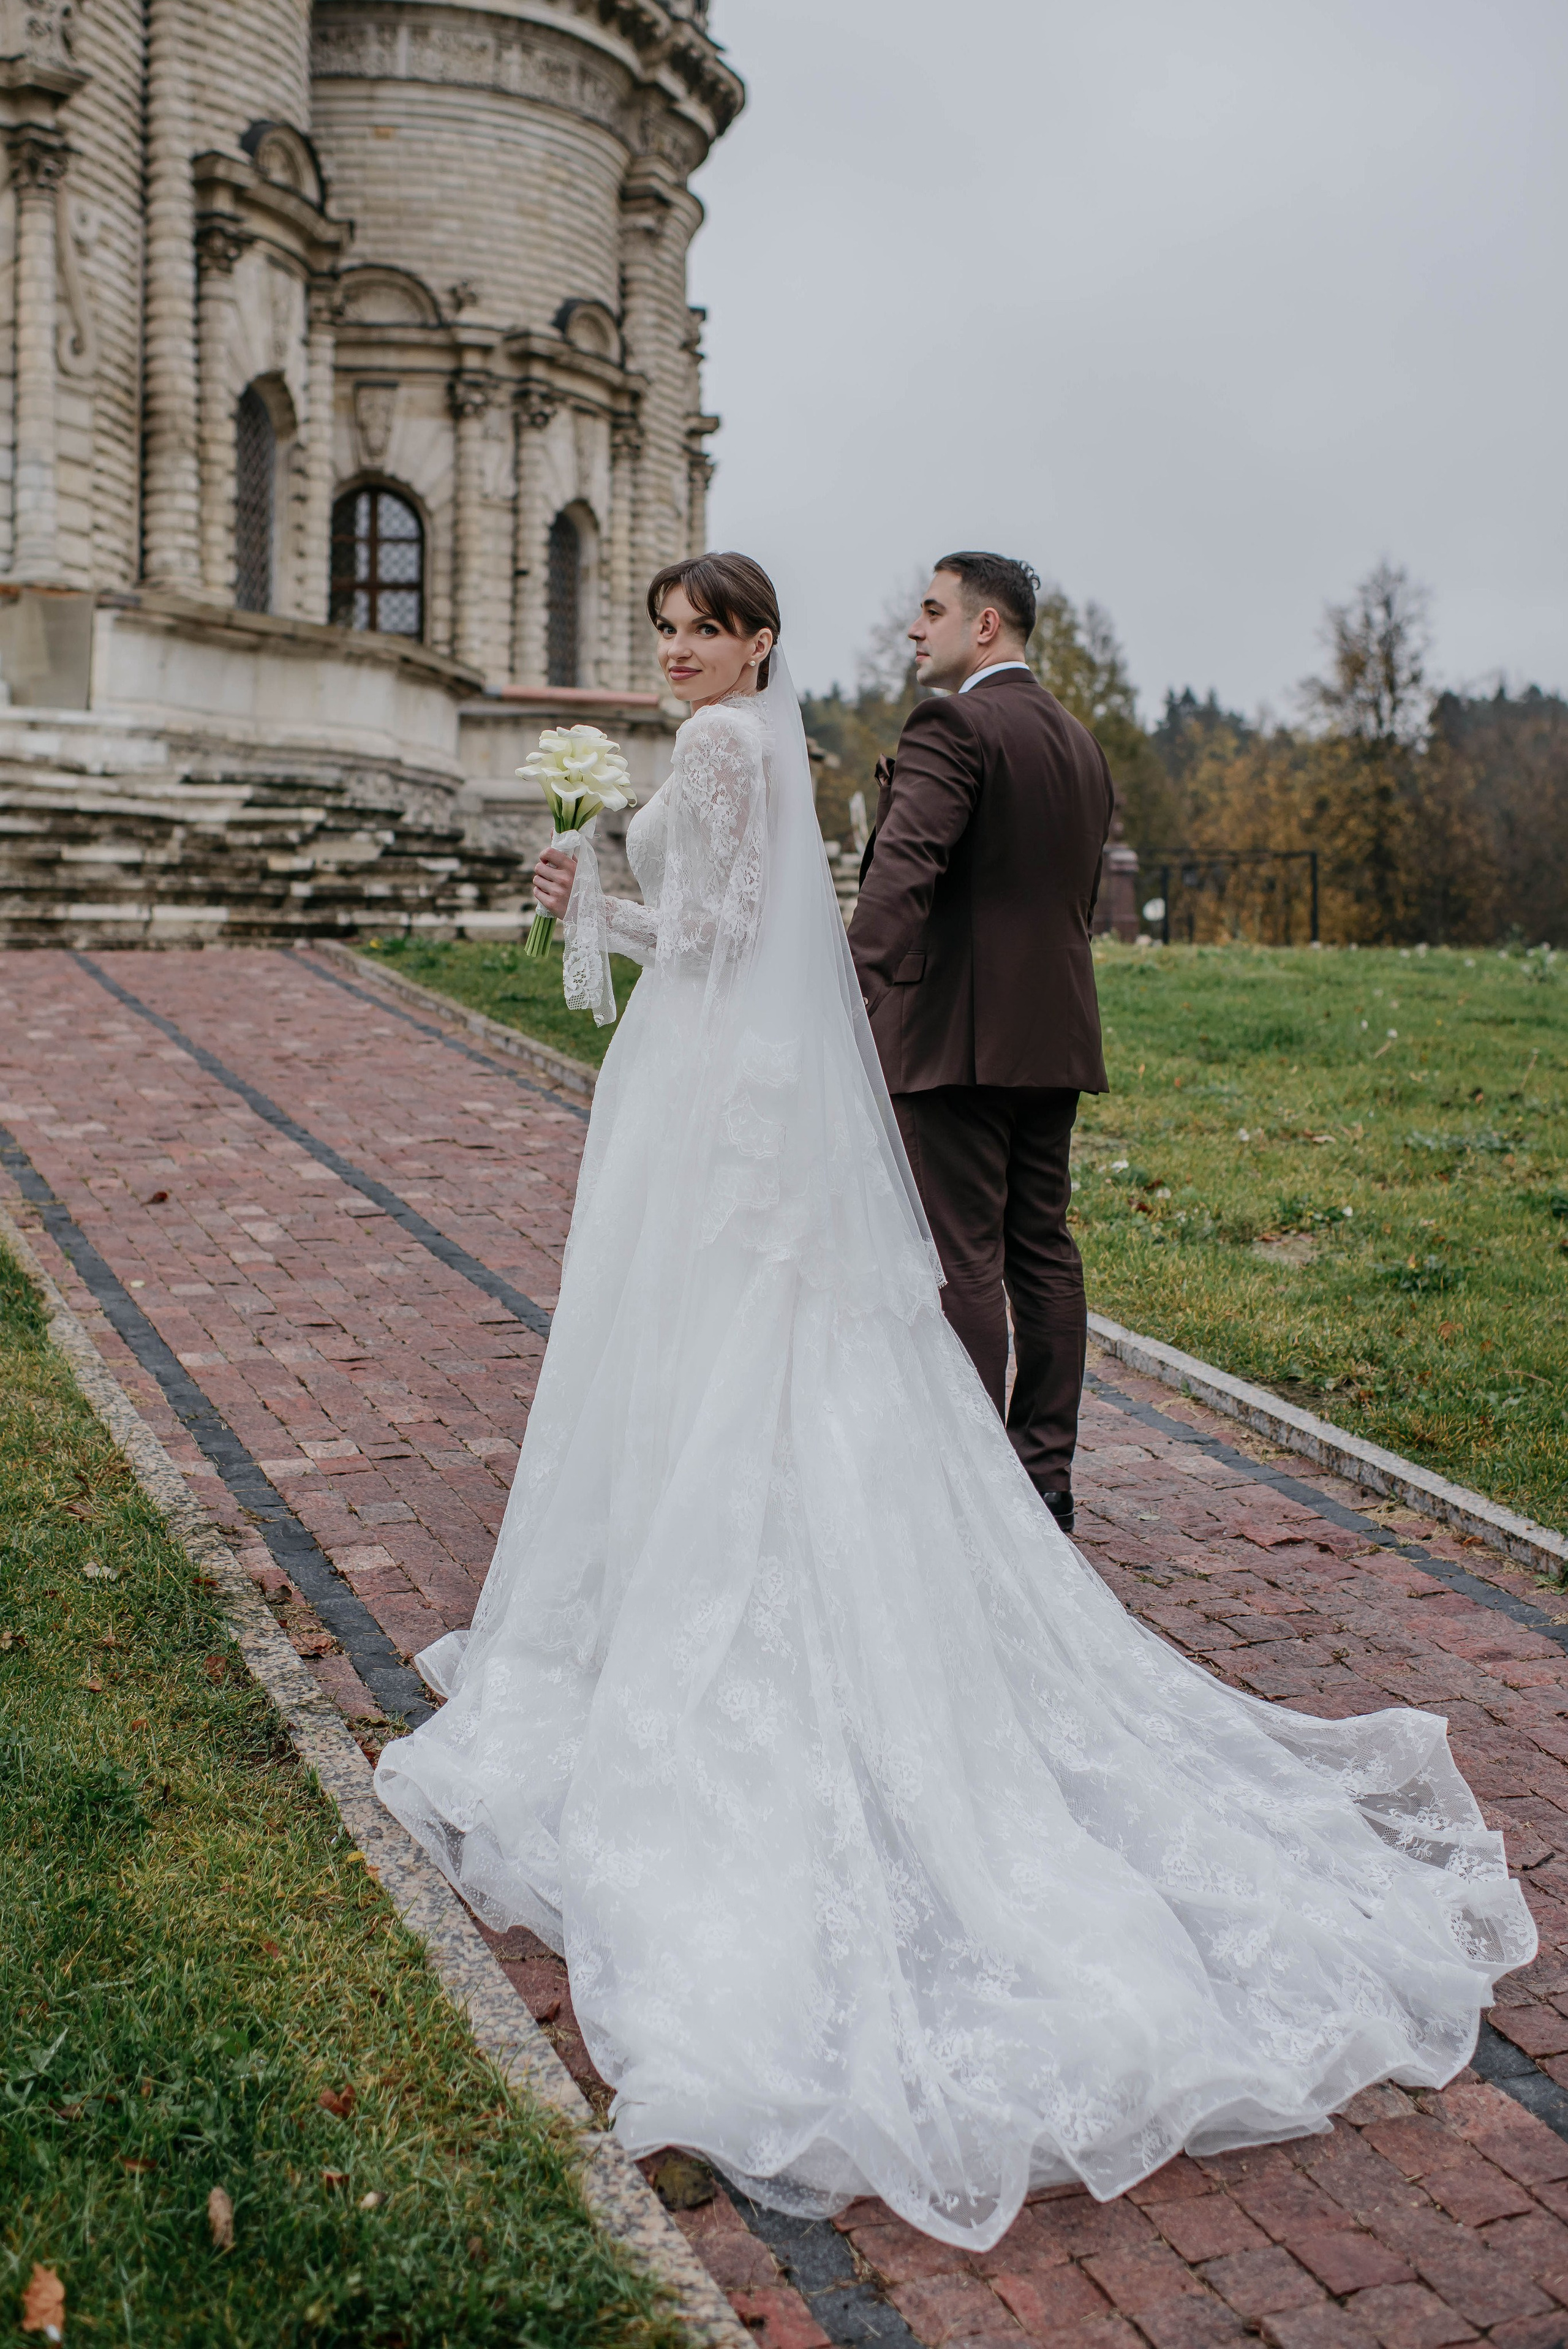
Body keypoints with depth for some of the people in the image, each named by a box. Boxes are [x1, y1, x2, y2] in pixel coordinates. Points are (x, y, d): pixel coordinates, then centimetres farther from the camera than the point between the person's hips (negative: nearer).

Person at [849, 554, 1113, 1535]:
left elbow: (902, 872, -25)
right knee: (1044, 1251, 12)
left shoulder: (952, 727, -11)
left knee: (966, 1262, -4)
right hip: (1056, 1038, 9)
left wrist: (856, 996, -33)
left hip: (960, 1037, -8)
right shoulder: (1083, 744, 16)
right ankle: (1047, 1473, 20)